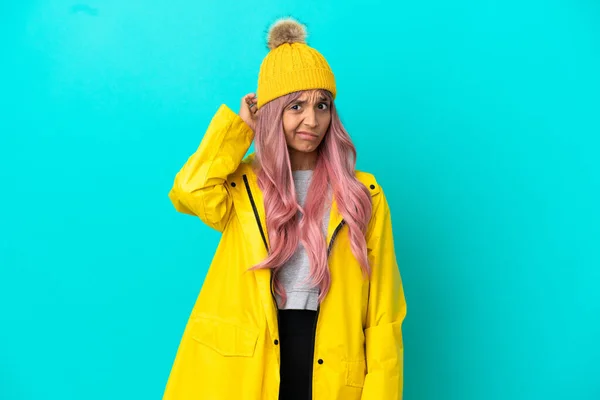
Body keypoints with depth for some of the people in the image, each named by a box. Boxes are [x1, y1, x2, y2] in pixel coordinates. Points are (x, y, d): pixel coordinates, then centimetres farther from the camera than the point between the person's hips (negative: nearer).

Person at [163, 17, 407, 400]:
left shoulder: (363, 195, 0)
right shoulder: (244, 184, 2)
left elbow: (382, 312, -2)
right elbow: (190, 191, -22)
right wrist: (240, 128, -7)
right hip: (243, 369, 1)